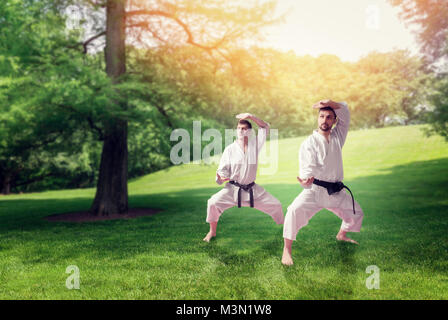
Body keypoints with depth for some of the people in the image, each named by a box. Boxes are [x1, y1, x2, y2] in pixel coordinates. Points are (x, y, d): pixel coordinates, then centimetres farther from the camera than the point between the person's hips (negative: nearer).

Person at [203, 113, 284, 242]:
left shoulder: (255, 144, -2)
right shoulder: (230, 149, -7)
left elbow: (265, 127, -7)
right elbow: (223, 168, -5)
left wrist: (250, 116, -18)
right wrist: (221, 177, -28)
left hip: (252, 189, 2)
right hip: (233, 189, -2)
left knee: (275, 205, 6)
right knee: (213, 202, -22)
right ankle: (212, 232, 0)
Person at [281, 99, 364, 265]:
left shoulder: (337, 137, 5)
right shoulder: (309, 143, -11)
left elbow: (345, 113, -2)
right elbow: (307, 167, -23)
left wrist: (330, 103, -20)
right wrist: (306, 180, -46)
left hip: (336, 192, 6)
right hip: (315, 190, -6)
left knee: (356, 212, 21)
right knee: (295, 211, -31)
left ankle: (341, 235, 51)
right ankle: (287, 250, -19)